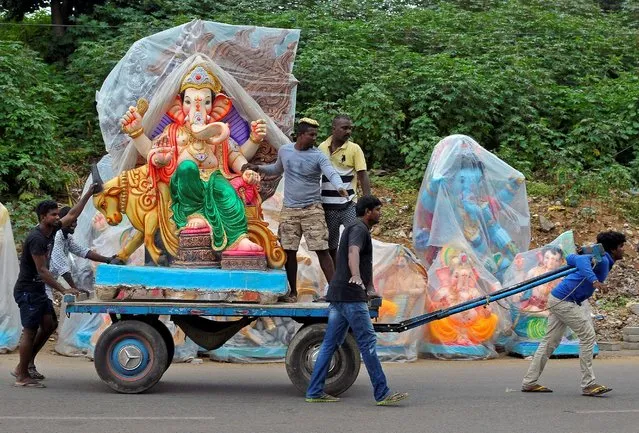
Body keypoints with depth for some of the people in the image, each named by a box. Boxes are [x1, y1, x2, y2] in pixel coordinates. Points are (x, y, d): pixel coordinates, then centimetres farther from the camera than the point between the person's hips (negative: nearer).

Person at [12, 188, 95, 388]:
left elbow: (72, 215, 16)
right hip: (27, 290, -9)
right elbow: (42, 270, -23)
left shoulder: (51, 230, 5)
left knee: (49, 325, 10)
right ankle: (22, 376, 2)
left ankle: (26, 365, 18)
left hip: (38, 290, 9)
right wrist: (63, 290, -22)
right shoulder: (37, 238, -22)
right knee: (30, 331, -5)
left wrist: (88, 194, 12)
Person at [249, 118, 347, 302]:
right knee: (289, 251, 6)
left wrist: (339, 187, -44)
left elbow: (331, 173, -24)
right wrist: (259, 168, 10)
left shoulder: (318, 156, -7)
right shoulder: (284, 151, 5)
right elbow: (277, 169, 25)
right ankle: (293, 292, 19)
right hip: (289, 209, 3)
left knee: (322, 250, -8)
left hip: (312, 209, -3)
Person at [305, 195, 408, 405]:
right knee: (368, 342, -9)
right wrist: (356, 276, -49)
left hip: (338, 296, 10)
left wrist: (369, 287, 52)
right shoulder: (359, 229, -8)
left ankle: (315, 392, 8)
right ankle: (382, 393, -8)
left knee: (330, 344, 8)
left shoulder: (354, 229, 25)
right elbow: (353, 252, -30)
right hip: (351, 295, -10)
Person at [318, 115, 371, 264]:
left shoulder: (354, 149, -3)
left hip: (349, 205, -2)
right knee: (330, 246, 11)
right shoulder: (322, 148, 3)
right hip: (328, 207, 2)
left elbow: (363, 175, -6)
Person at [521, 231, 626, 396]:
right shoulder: (602, 260, -14)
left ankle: (529, 382, 14)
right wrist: (594, 280, -45)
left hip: (559, 300, 11)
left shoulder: (603, 260, 16)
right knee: (588, 336, -9)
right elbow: (581, 260, -34)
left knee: (550, 341, 11)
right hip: (564, 300, -11)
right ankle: (588, 385, -6)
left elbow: (571, 258, 20)